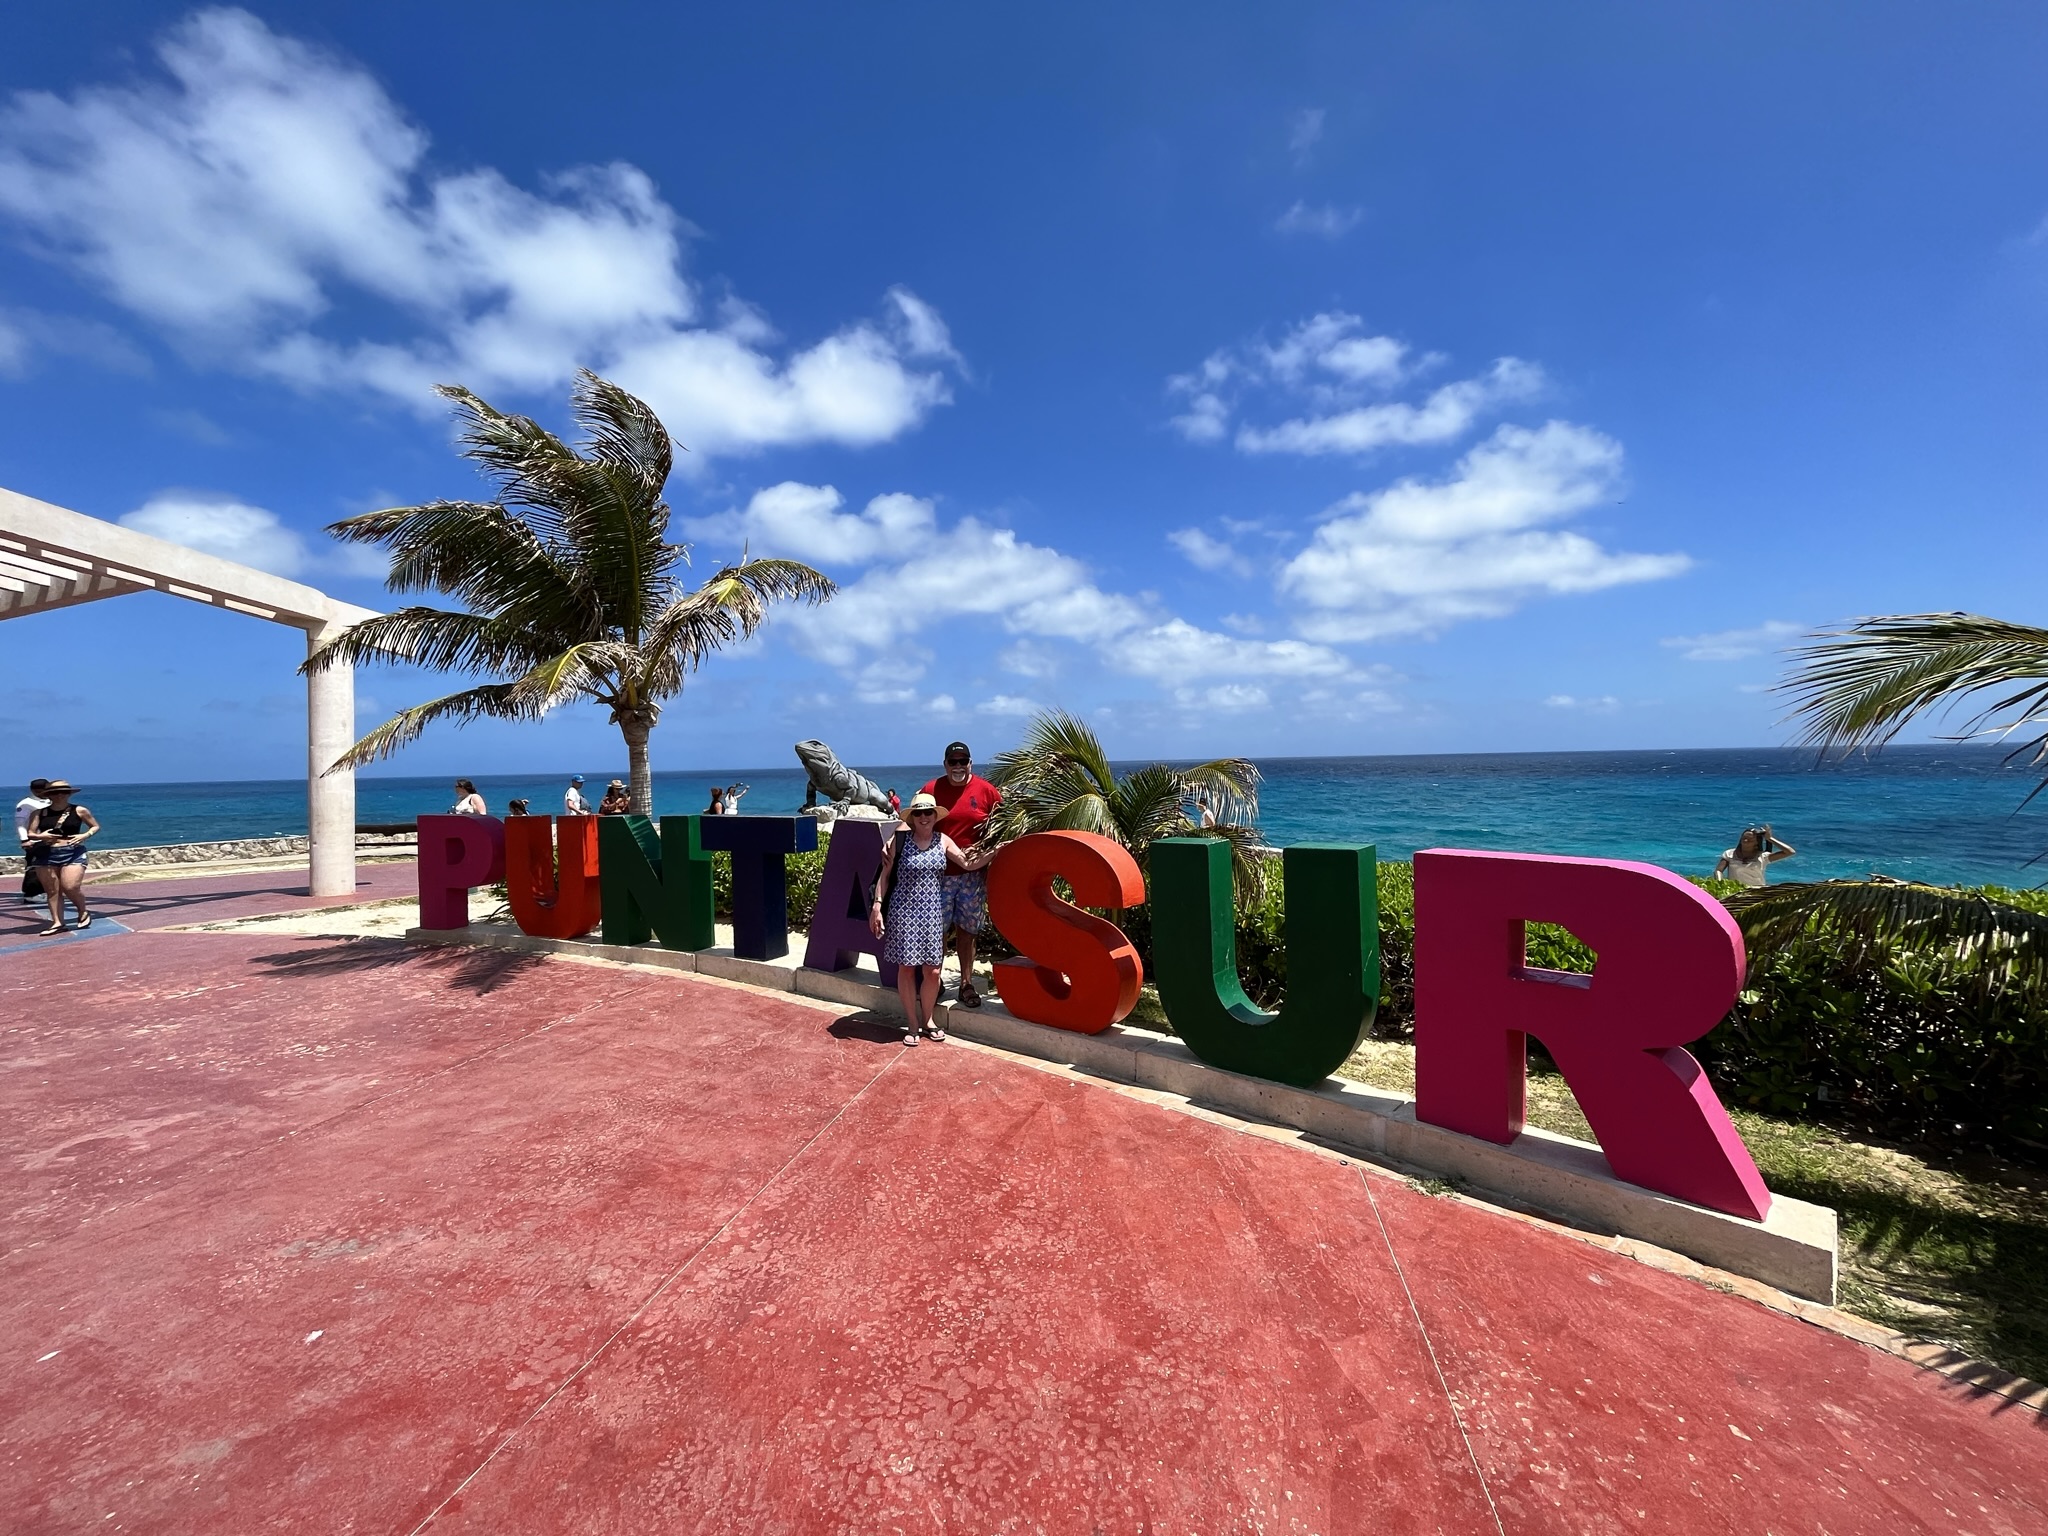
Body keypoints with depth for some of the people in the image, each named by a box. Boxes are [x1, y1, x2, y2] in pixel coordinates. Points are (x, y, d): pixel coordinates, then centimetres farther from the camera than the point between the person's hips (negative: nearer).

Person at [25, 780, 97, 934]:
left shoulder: (79, 811, 2)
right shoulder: (39, 813, 6)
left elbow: (96, 826, 11)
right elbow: (29, 834, 8)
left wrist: (85, 835, -8)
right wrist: (40, 836, -14)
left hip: (73, 853, -3)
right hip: (46, 855, 3)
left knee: (71, 888, -12)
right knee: (52, 891, 5)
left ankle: (83, 913, 13)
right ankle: (57, 922, 11)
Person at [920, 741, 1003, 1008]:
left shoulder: (986, 790, 0)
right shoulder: (931, 790, 1)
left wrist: (984, 852, -4)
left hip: (973, 873, 0)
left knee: (967, 930, 10)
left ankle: (966, 983, 20)